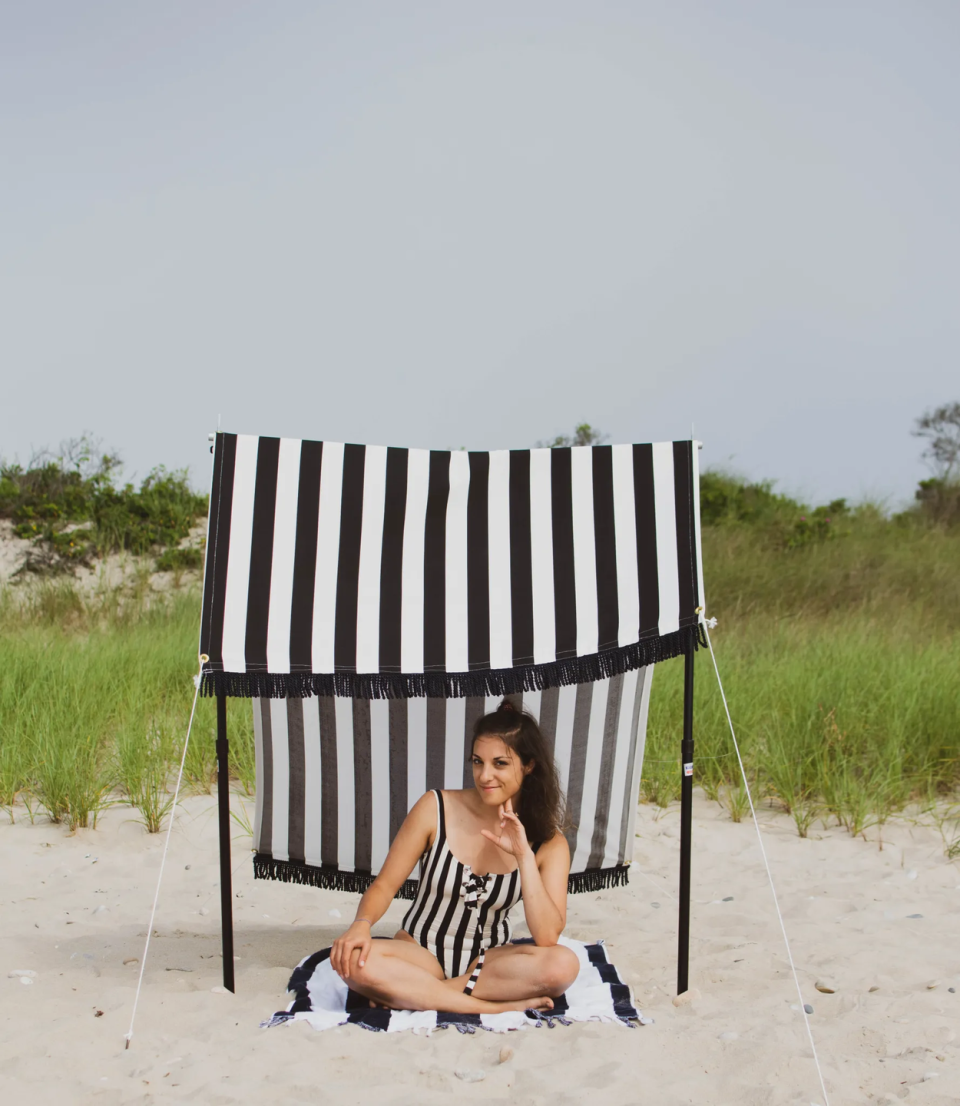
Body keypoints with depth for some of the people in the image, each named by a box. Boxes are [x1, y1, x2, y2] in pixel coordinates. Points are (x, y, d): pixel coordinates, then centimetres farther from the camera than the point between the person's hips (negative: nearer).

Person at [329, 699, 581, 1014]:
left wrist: (524, 856, -24)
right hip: (420, 951, 0)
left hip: (487, 960, 1)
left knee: (563, 964, -31)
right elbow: (384, 885, -5)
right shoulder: (436, 808, -8)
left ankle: (414, 993, -21)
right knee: (352, 960, -33)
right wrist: (362, 924, -26)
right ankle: (498, 1007, -25)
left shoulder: (548, 844, -7)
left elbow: (546, 937, -18)